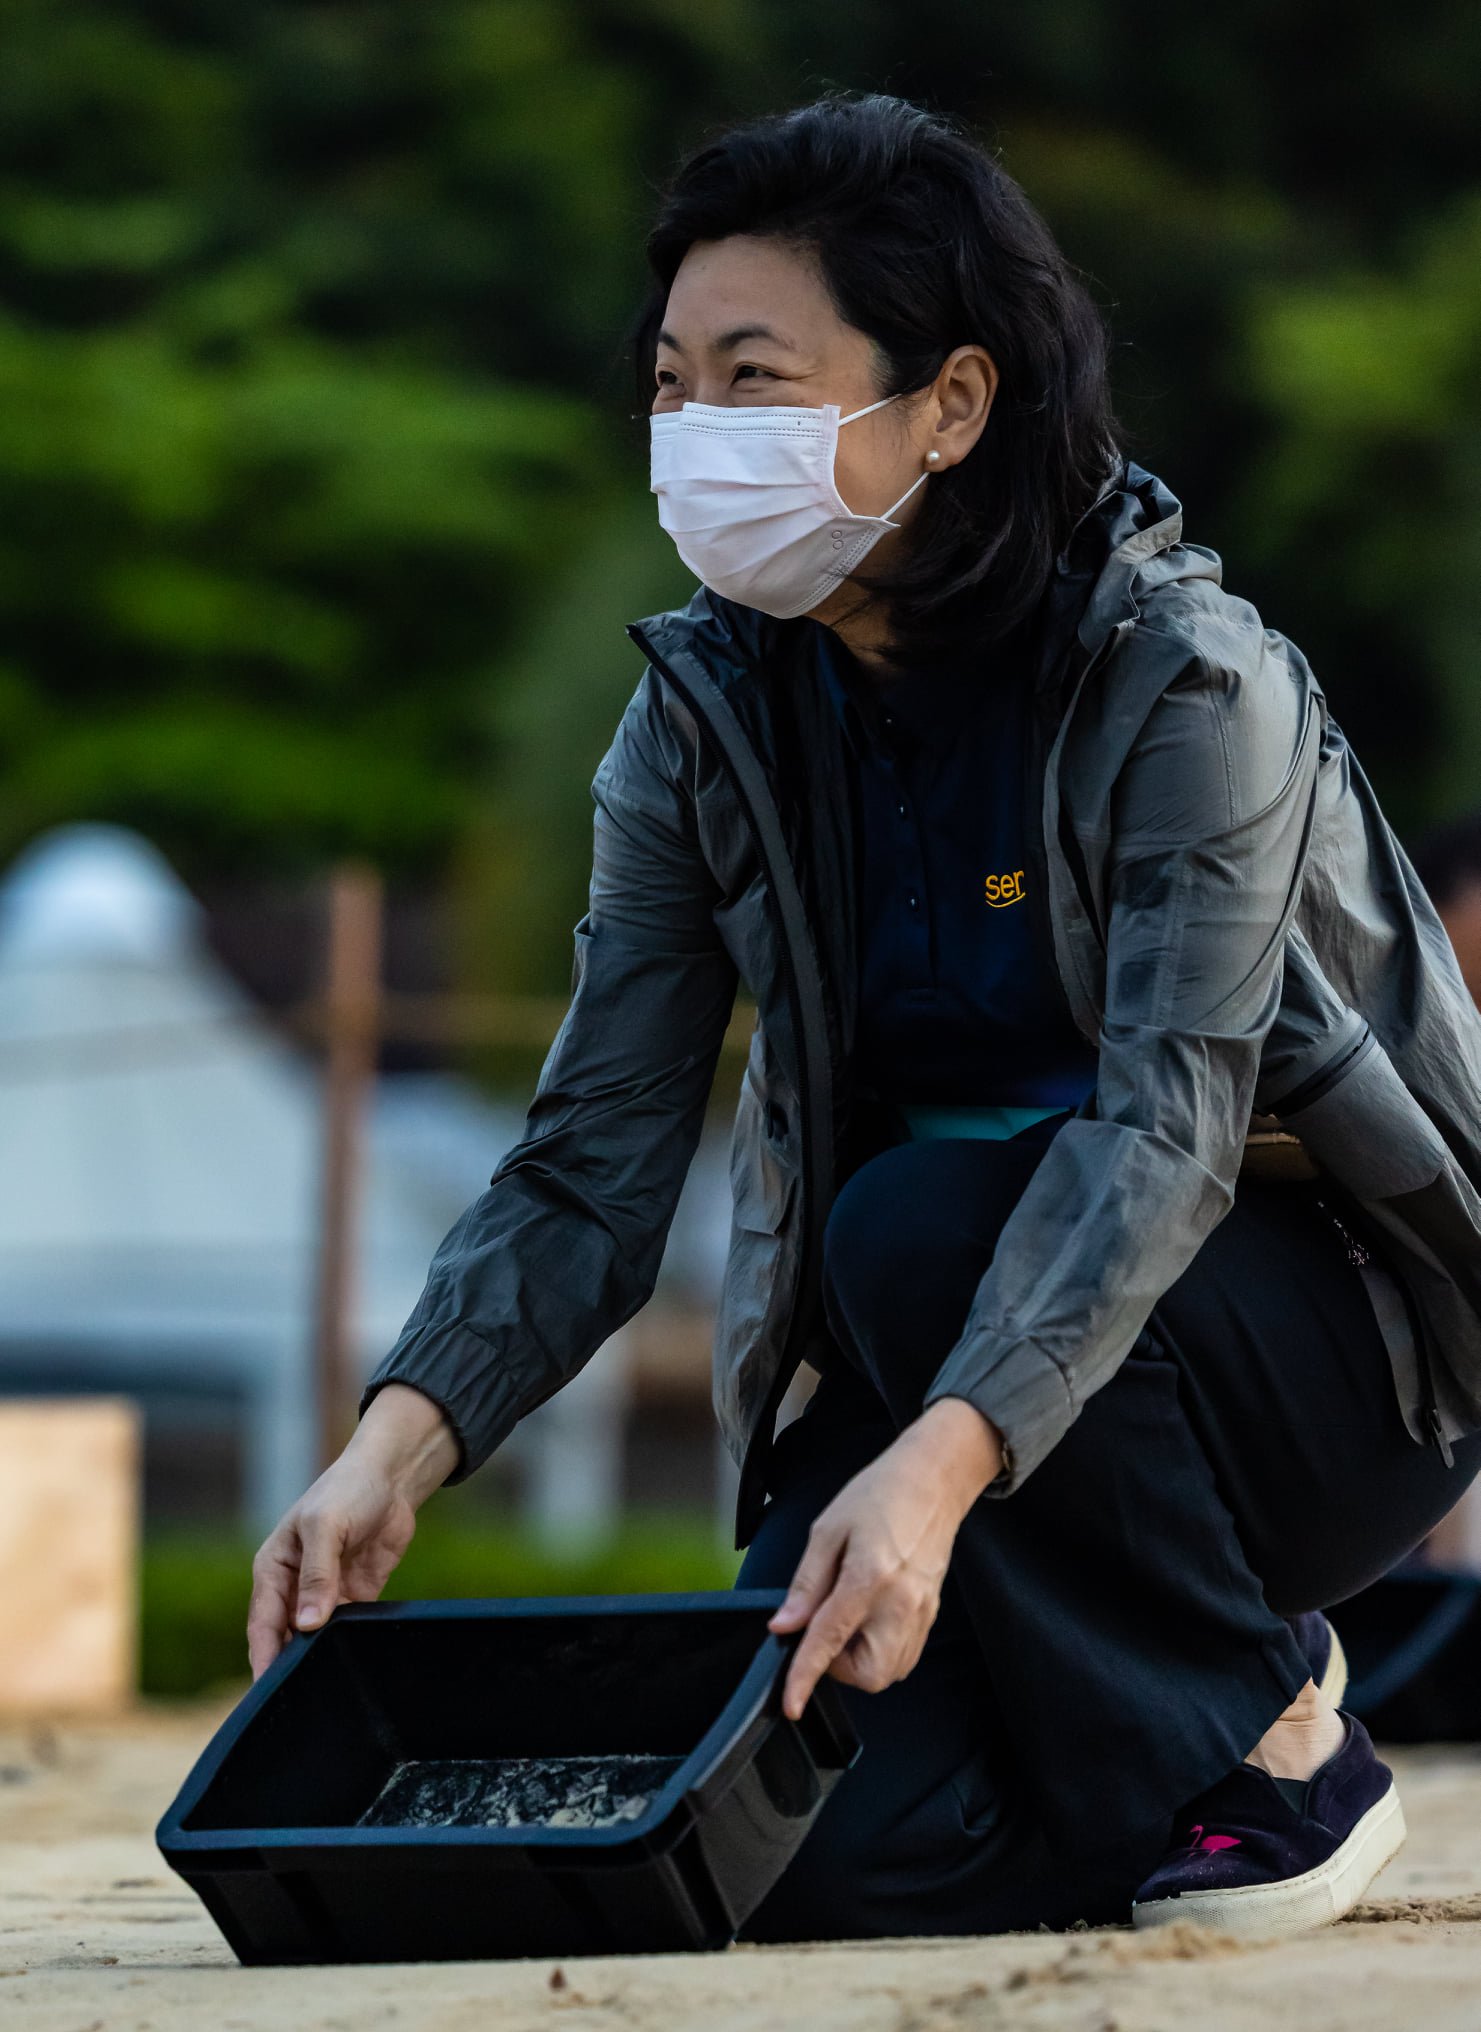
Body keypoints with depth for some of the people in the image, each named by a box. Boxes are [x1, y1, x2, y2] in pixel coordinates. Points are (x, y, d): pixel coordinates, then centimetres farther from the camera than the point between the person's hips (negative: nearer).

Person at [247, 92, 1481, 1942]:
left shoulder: (1186, 682, -21)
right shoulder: (704, 721, -5)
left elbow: (1165, 1129, -33)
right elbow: (591, 1168, -9)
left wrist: (939, 1463, -49)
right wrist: (398, 1446, -28)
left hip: (1319, 1344, -4)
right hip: (931, 1323, 4)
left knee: (918, 1227, -34)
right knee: (835, 1856, -21)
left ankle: (1259, 1748, -14)